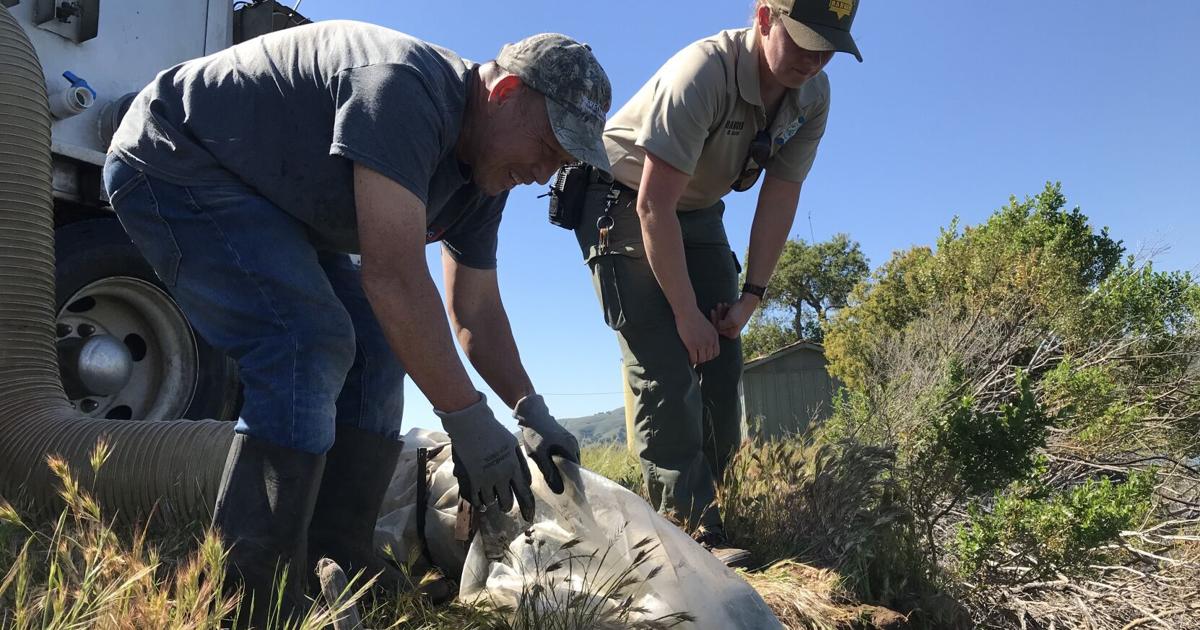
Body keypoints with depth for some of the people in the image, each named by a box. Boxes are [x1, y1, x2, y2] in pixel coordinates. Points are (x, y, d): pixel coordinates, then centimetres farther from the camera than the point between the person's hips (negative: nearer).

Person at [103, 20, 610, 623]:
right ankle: (257, 599, -19)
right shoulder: (406, 88, -31)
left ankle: (335, 563, 3)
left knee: (376, 344, -1)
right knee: (308, 342, -26)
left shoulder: (487, 169, -1)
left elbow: (477, 312, 4)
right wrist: (471, 423, -33)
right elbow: (394, 279, -37)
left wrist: (532, 413, -4)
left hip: (269, 200, 10)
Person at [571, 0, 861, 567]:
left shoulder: (813, 94, -9)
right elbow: (653, 207, -30)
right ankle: (695, 531, -14)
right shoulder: (702, 73, -30)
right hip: (625, 205, -6)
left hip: (697, 212, 7)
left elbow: (781, 196, -5)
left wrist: (751, 296, -10)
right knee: (666, 370, -17)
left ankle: (700, 503, 10)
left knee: (722, 365, -2)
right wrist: (686, 312, -25)